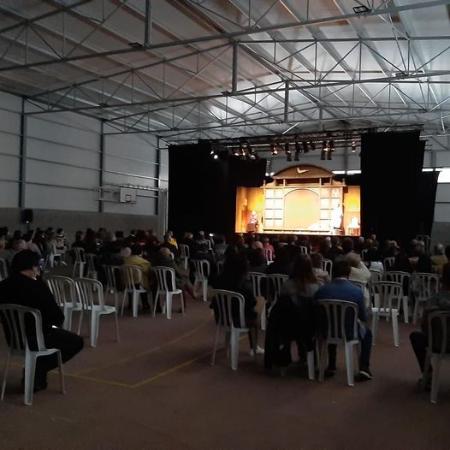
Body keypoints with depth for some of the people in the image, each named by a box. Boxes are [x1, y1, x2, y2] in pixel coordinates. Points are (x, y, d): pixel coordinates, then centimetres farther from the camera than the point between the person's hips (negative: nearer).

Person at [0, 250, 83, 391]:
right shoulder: (36, 286, -22)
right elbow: (58, 316, -17)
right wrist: (56, 321, 6)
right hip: (36, 338, -8)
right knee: (77, 341, 14)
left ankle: (35, 369, 19)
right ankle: (38, 370, 5)